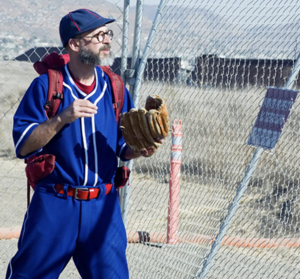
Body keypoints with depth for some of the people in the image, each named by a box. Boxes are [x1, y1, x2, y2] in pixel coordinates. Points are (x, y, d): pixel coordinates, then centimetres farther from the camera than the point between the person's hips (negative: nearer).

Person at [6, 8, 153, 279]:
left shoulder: (115, 89, 8)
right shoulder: (46, 86, -4)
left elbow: (123, 149, 12)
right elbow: (23, 146, -9)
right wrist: (62, 119, -20)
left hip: (103, 207, 3)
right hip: (54, 205, -3)